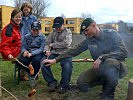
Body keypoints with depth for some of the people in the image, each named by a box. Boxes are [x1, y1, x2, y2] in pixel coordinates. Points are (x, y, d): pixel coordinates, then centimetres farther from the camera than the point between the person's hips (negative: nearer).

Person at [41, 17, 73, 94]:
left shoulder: (68, 32, 5)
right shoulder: (53, 32, 17)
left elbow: (66, 44, -10)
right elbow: (47, 43, 14)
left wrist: (53, 45, -5)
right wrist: (47, 50, -9)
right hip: (54, 53, 4)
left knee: (67, 65, -34)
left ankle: (64, 85, -11)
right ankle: (52, 82, -9)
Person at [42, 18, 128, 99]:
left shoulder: (111, 34, -12)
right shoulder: (88, 40, 1)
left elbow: (123, 52, -23)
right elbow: (73, 51, 0)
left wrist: (101, 57, -31)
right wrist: (55, 60, -5)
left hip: (118, 67, -4)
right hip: (100, 68, 5)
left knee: (110, 63, -39)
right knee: (81, 83, -13)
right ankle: (106, 81, 14)